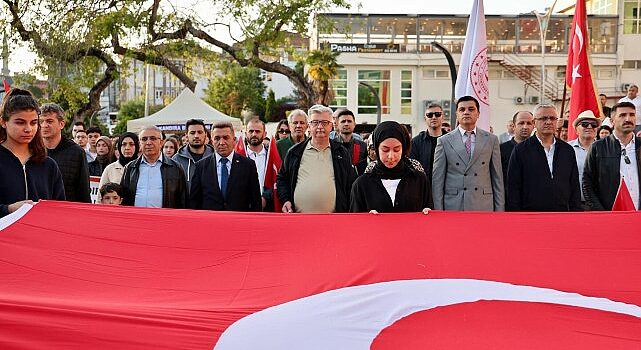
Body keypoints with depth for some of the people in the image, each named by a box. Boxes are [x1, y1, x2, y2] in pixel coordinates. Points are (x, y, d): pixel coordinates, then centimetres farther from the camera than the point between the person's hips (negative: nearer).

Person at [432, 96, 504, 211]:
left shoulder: (491, 140, 9)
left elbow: (497, 178, 9)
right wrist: (438, 211, -2)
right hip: (453, 206, -1)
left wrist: (499, 209, 4)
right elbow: (437, 180, 3)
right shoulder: (444, 141, 5)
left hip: (483, 206, 1)